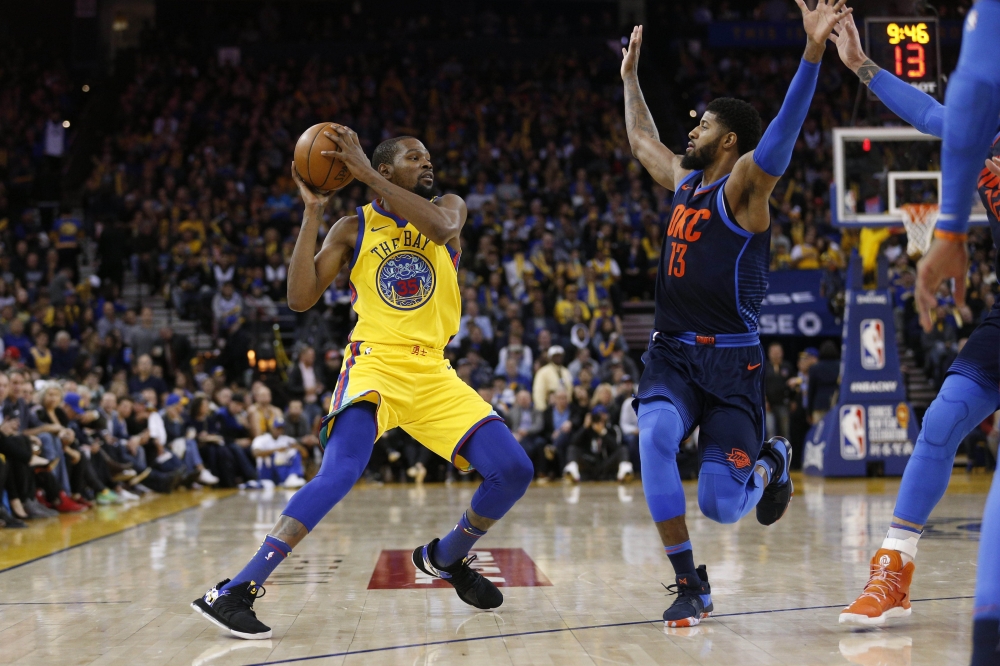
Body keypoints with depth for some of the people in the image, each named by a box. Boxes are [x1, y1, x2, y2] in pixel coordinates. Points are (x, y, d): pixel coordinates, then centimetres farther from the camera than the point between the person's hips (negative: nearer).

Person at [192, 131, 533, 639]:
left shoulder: (448, 207, 11)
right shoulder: (353, 228, 6)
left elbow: (440, 227, -17)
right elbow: (300, 299, -4)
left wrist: (364, 172, -18)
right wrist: (312, 211, -6)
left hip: (432, 373, 4)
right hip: (374, 365, -4)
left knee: (514, 471, -5)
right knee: (341, 471, -30)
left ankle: (446, 558, 22)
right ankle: (235, 592, -30)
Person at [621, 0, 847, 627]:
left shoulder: (744, 185, -7)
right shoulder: (684, 180, 14)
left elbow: (782, 132, -26)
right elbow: (641, 138, 35)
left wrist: (812, 52, -40)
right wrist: (631, 75, 41)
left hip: (731, 361, -5)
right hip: (672, 353, 6)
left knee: (720, 504, -10)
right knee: (655, 436, -27)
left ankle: (770, 462, 28)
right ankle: (691, 584, -18)